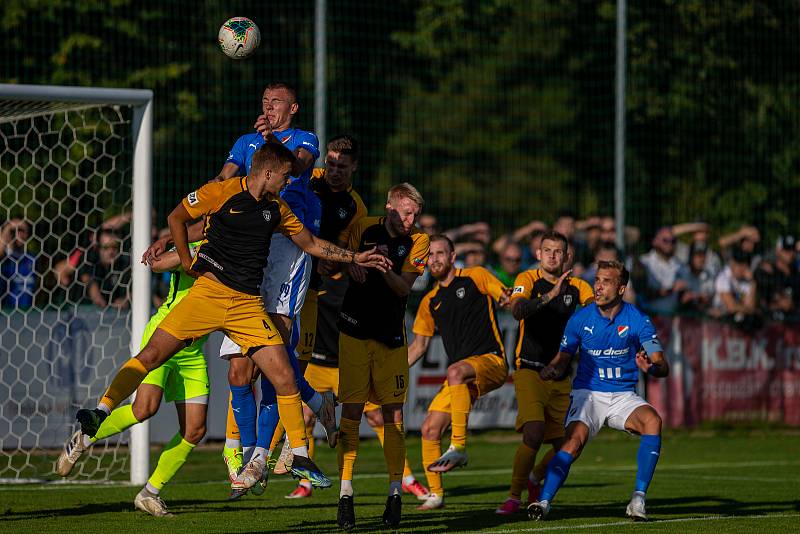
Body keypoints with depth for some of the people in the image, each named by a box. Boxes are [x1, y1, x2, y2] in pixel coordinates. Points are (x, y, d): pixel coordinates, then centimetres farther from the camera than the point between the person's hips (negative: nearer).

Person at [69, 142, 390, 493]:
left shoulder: (278, 208, 13)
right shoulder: (220, 193, -2)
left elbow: (311, 244, 26)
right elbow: (176, 218, 9)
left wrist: (355, 258, 22)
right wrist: (187, 263, 3)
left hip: (248, 304, 4)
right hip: (209, 292, -4)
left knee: (284, 377, -5)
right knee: (153, 353, -16)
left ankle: (300, 458, 5)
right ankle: (99, 415, -13)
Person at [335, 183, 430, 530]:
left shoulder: (417, 241, 0)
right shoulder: (364, 228, 0)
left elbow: (404, 288, -8)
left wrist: (384, 267, -27)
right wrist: (353, 263, -19)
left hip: (391, 336, 1)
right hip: (354, 330, -1)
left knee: (394, 414, -3)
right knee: (351, 412, -6)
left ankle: (395, 492, 3)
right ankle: (345, 494, -6)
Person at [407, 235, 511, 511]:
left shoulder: (475, 277, 3)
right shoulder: (430, 302, 18)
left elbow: (510, 300, 0)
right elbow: (419, 345, 24)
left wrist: (510, 301, -24)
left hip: (491, 361, -7)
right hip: (461, 375, 7)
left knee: (456, 372, -39)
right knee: (429, 429, -3)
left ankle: (459, 447, -39)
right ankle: (436, 495, 10)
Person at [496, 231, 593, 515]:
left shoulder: (578, 287, 7)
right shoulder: (528, 279, -4)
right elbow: (517, 310, -23)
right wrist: (550, 295, -36)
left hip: (560, 377, 4)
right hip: (529, 371, -4)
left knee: (565, 444, 2)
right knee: (534, 433, -22)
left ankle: (535, 479, 31)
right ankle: (514, 496, -9)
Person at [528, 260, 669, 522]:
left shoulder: (638, 320, -5)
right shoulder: (580, 319, -2)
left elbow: (663, 366, -8)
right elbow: (562, 360, 8)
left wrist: (650, 366, -32)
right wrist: (551, 370, -15)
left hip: (624, 397, 1)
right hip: (587, 394, -1)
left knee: (653, 421, -29)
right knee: (574, 441, -29)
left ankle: (638, 499, -26)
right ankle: (543, 501, -29)